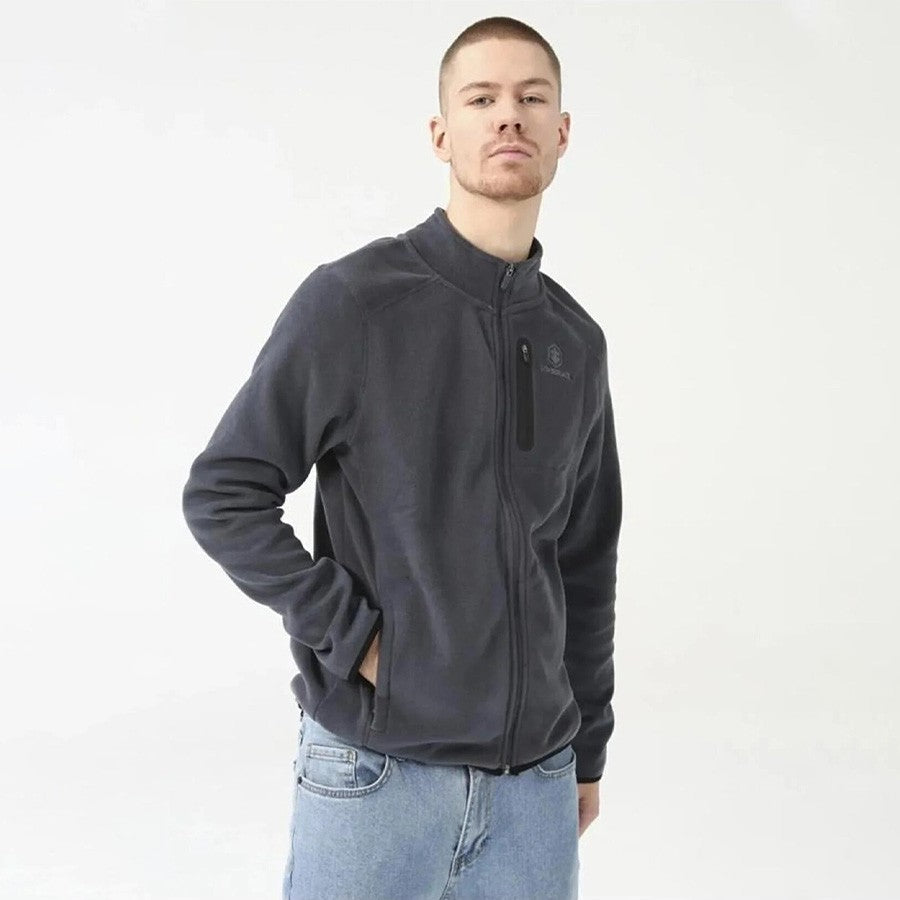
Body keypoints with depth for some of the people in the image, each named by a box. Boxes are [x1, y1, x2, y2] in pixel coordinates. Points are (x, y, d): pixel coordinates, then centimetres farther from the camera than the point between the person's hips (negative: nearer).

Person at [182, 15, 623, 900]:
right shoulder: (354, 299, -9)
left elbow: (586, 560, 12)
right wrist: (353, 633, -13)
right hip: (375, 770, -4)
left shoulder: (576, 340, 6)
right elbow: (223, 496, -8)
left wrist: (588, 746, 15)